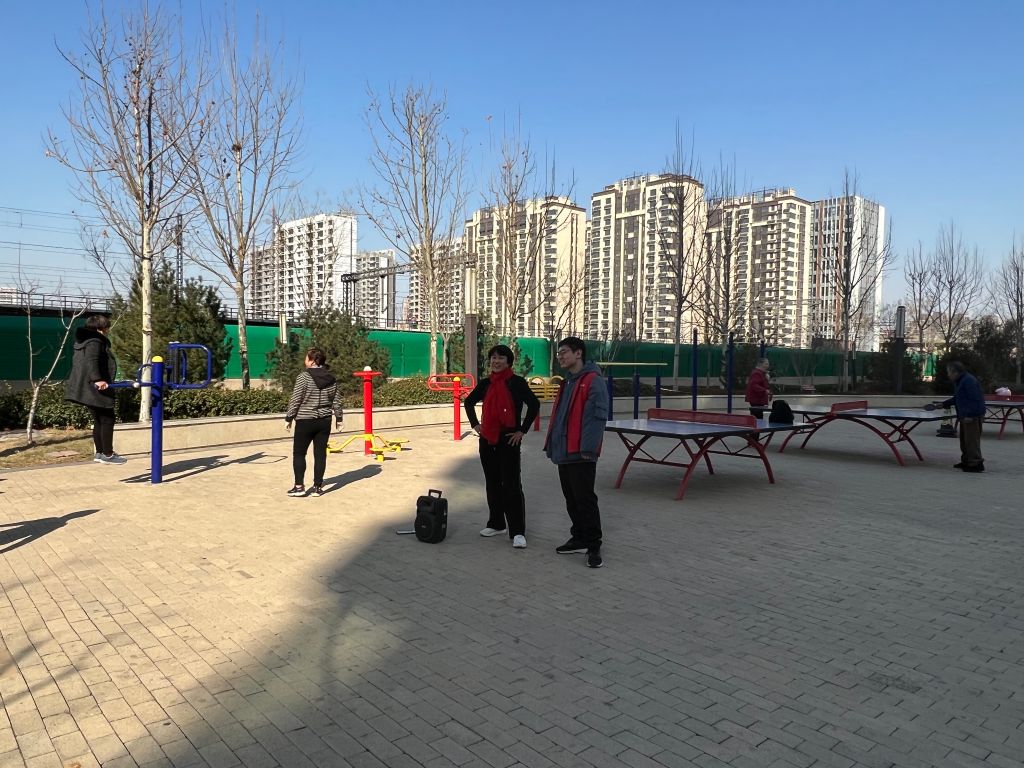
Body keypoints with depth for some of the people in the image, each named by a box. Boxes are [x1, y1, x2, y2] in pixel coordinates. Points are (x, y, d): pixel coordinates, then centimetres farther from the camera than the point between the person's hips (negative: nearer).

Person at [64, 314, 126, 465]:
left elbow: (78, 362, 28)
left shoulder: (84, 341, 19)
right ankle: (107, 454, 1)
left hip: (89, 388, 11)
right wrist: (97, 379, -39)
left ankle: (100, 452, 20)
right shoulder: (95, 342, -14)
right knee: (107, 419, -3)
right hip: (97, 389, -11)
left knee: (99, 420, 15)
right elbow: (91, 362, -30)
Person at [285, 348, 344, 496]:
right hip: (324, 421, 4)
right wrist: (339, 418, 17)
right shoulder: (331, 378, 4)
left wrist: (289, 418, -1)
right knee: (320, 454, 7)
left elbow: (295, 400, -10)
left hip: (305, 421, -4)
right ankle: (318, 487, 10)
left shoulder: (304, 377, -11)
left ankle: (299, 486, 6)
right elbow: (336, 401, 7)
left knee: (299, 453, 7)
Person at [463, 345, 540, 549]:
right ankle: (496, 524, 26)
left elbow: (534, 405, -10)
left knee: (512, 485, -7)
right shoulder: (485, 383, 7)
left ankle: (518, 532, -3)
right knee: (492, 483, 13)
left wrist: (522, 430, -10)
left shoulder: (517, 382, -7)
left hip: (509, 441, -6)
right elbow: (469, 402, 22)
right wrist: (475, 424, 12)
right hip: (487, 440, 6)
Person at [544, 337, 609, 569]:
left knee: (585, 499, -4)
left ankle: (593, 546, 5)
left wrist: (587, 448, -21)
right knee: (571, 500, 15)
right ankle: (579, 539, 27)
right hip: (564, 452, 9)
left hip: (581, 454, -9)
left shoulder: (593, 381, -11)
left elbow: (597, 416, -17)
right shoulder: (568, 382, 18)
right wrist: (552, 445, 16)